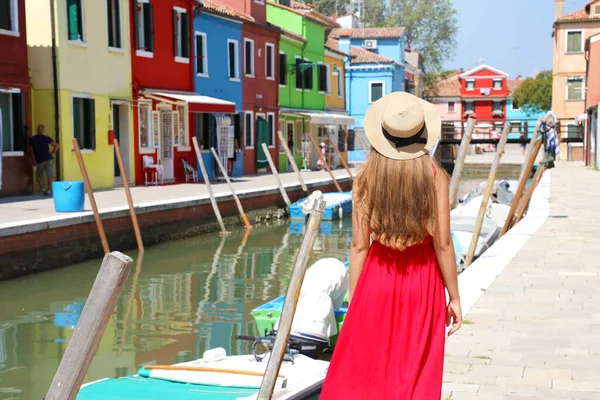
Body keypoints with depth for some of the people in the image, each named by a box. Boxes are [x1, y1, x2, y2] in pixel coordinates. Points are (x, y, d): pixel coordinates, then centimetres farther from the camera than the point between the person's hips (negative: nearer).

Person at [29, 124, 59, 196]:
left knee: (39, 176, 14)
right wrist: (52, 153, 7)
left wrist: (34, 162, 12)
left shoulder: (31, 139, 5)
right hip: (49, 159, -1)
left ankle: (43, 189, -4)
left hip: (39, 161, 1)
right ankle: (49, 190, -8)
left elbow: (32, 152, 6)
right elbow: (56, 145, -6)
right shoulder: (46, 138, 1)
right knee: (49, 176, 1)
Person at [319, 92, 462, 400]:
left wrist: (353, 299, 5)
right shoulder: (435, 176, -9)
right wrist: (454, 297, 0)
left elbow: (359, 245, -4)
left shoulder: (366, 177, -6)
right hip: (422, 282, -1)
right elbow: (442, 244, -9)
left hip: (377, 281, 1)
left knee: (356, 373, 12)